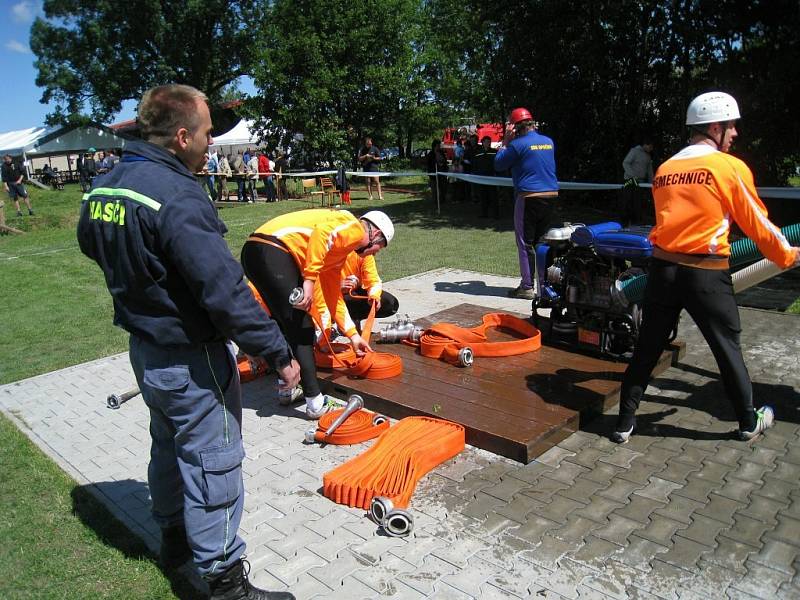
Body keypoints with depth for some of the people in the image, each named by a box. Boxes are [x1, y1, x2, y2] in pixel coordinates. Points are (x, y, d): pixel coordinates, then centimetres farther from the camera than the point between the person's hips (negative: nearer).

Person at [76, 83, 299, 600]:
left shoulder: (104, 187, 3)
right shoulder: (177, 197, -26)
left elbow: (91, 244, 23)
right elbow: (225, 291, -29)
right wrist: (279, 352, -23)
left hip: (143, 348, 9)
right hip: (190, 359, -9)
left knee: (169, 445, 26)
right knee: (212, 464, 4)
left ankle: (175, 537, 47)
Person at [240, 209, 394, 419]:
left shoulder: (339, 253, 30)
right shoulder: (355, 228, 4)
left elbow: (334, 296, 33)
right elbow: (321, 234, -17)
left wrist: (353, 335, 35)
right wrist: (309, 281, -19)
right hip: (272, 251, -10)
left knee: (286, 324, 23)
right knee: (302, 330, -3)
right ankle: (316, 404, 4)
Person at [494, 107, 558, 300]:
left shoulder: (518, 144, -10)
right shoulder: (549, 142, 11)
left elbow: (498, 164, 0)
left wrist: (506, 141, 8)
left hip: (529, 197, -6)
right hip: (551, 195, 7)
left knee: (525, 243, 0)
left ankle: (527, 287, 1)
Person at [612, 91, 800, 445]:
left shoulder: (664, 169, 10)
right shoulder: (731, 167, -5)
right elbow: (757, 224, 0)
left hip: (662, 269, 4)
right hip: (705, 276, -4)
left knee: (646, 349, 11)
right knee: (728, 349, 14)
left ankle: (625, 422, 15)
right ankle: (749, 422, 32)